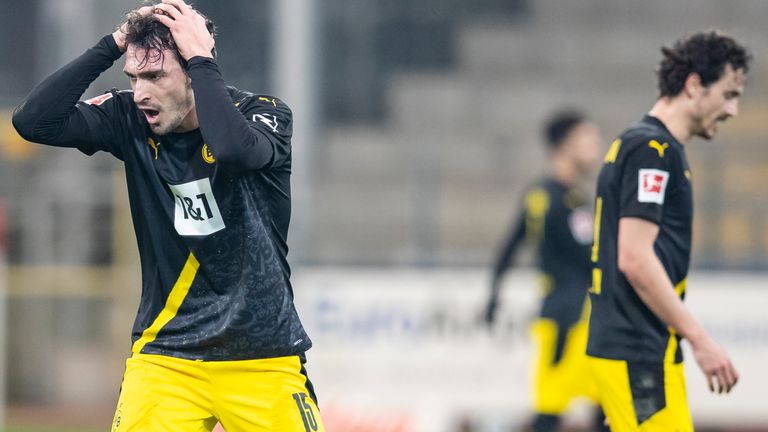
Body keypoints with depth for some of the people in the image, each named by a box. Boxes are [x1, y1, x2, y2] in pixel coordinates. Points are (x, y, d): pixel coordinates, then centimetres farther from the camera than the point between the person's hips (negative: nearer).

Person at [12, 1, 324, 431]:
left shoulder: (263, 113, -8)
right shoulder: (132, 121, 0)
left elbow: (234, 151, -32)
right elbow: (34, 121, -11)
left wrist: (201, 59, -24)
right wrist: (110, 47, -13)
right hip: (166, 358, 2)